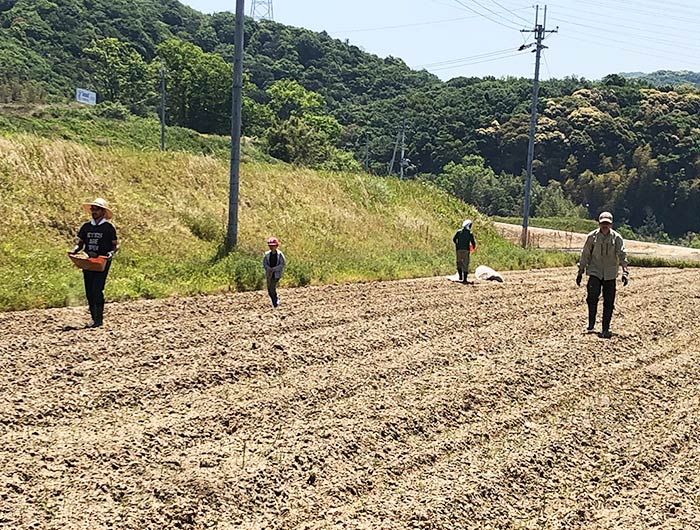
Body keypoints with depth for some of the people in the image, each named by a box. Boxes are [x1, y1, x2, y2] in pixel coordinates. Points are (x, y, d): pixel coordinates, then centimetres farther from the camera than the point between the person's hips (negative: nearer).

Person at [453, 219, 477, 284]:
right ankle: (464, 279, -1)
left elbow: (454, 240, 6)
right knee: (465, 265, 2)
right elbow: (473, 242, -4)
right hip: (466, 250, -2)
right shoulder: (470, 233, -4)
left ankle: (460, 277, 16)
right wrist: (473, 247, 18)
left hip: (459, 250, 2)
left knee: (459, 263, 19)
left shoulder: (458, 232, 3)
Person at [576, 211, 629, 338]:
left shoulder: (617, 238, -1)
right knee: (592, 297, -18)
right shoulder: (592, 236, 0)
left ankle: (605, 329, 10)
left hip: (610, 275, 1)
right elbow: (585, 255, 7)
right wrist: (580, 272, 7)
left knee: (609, 302, 1)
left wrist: (625, 271, -23)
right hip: (595, 272, -1)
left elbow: (622, 255, -10)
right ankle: (591, 324, -1)